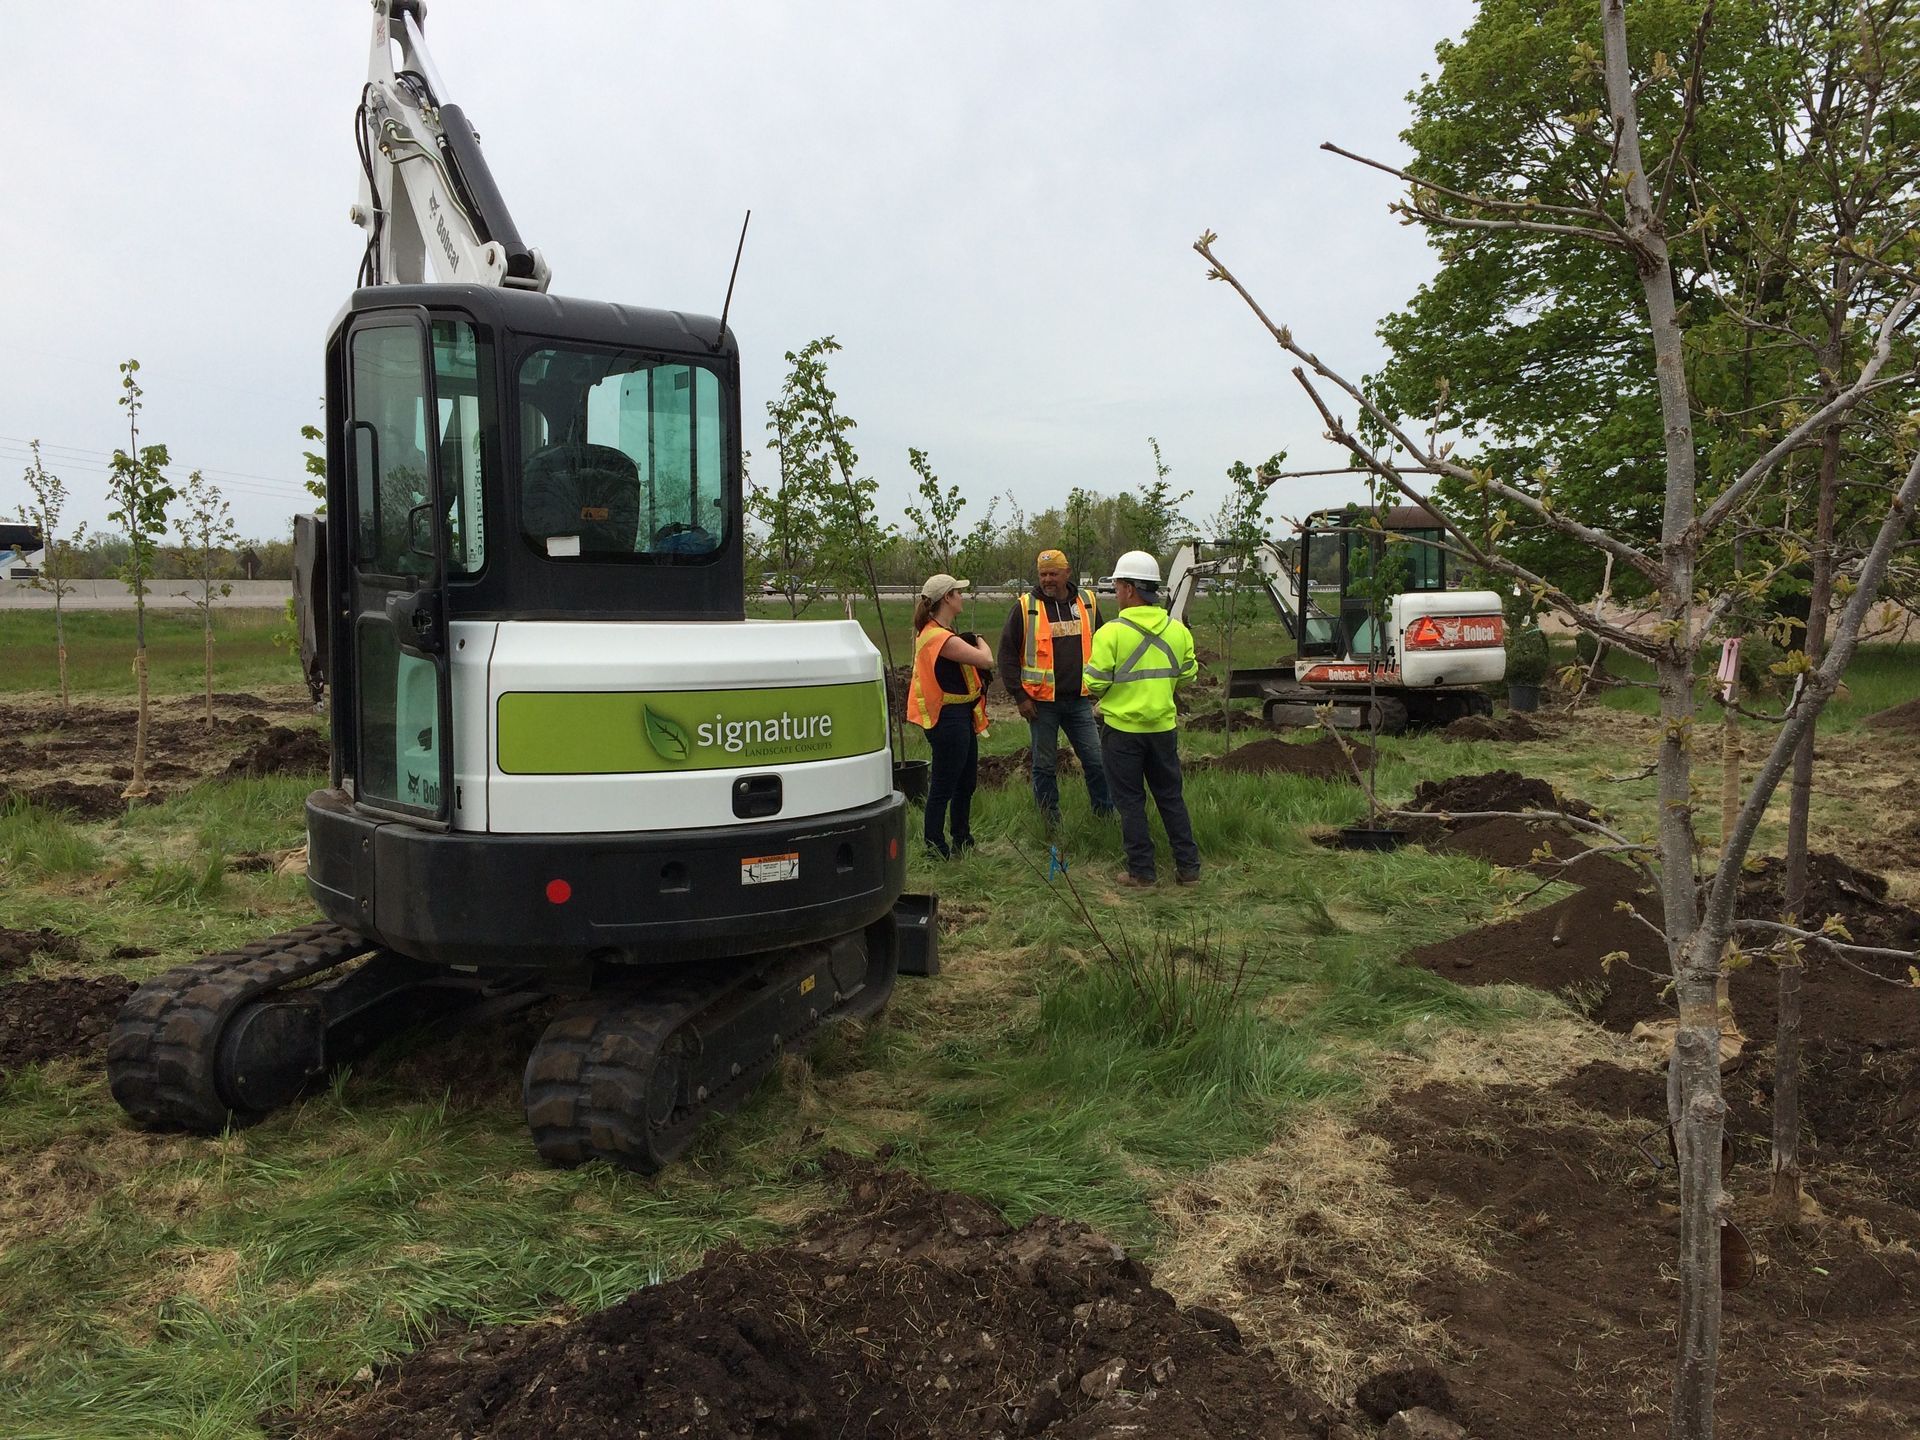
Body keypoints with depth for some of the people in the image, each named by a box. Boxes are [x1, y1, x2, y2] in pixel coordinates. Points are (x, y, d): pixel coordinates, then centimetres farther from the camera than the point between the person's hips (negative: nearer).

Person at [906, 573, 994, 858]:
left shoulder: (933, 632, 12)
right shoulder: (941, 637, -22)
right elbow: (986, 660, -24)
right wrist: (980, 642, -3)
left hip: (960, 717, 11)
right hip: (948, 718, -11)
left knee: (966, 782, 20)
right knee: (943, 786, -3)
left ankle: (962, 842, 33)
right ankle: (935, 850, 5)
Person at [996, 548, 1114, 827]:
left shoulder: (1087, 603, 5)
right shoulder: (1025, 607, -6)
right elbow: (1007, 653, -4)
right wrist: (1019, 696, -8)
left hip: (1079, 699, 3)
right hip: (1041, 701, -2)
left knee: (1096, 761, 3)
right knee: (1045, 766, 7)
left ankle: (1107, 816, 17)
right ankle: (1051, 825, 18)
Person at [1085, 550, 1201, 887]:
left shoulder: (1111, 632, -15)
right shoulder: (1177, 630, 0)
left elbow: (1094, 684, -14)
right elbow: (1188, 676, 9)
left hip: (1123, 729, -4)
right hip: (1164, 726, 4)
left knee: (1131, 800, 7)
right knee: (1171, 797, 15)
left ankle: (1141, 870, 11)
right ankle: (1188, 867, 19)